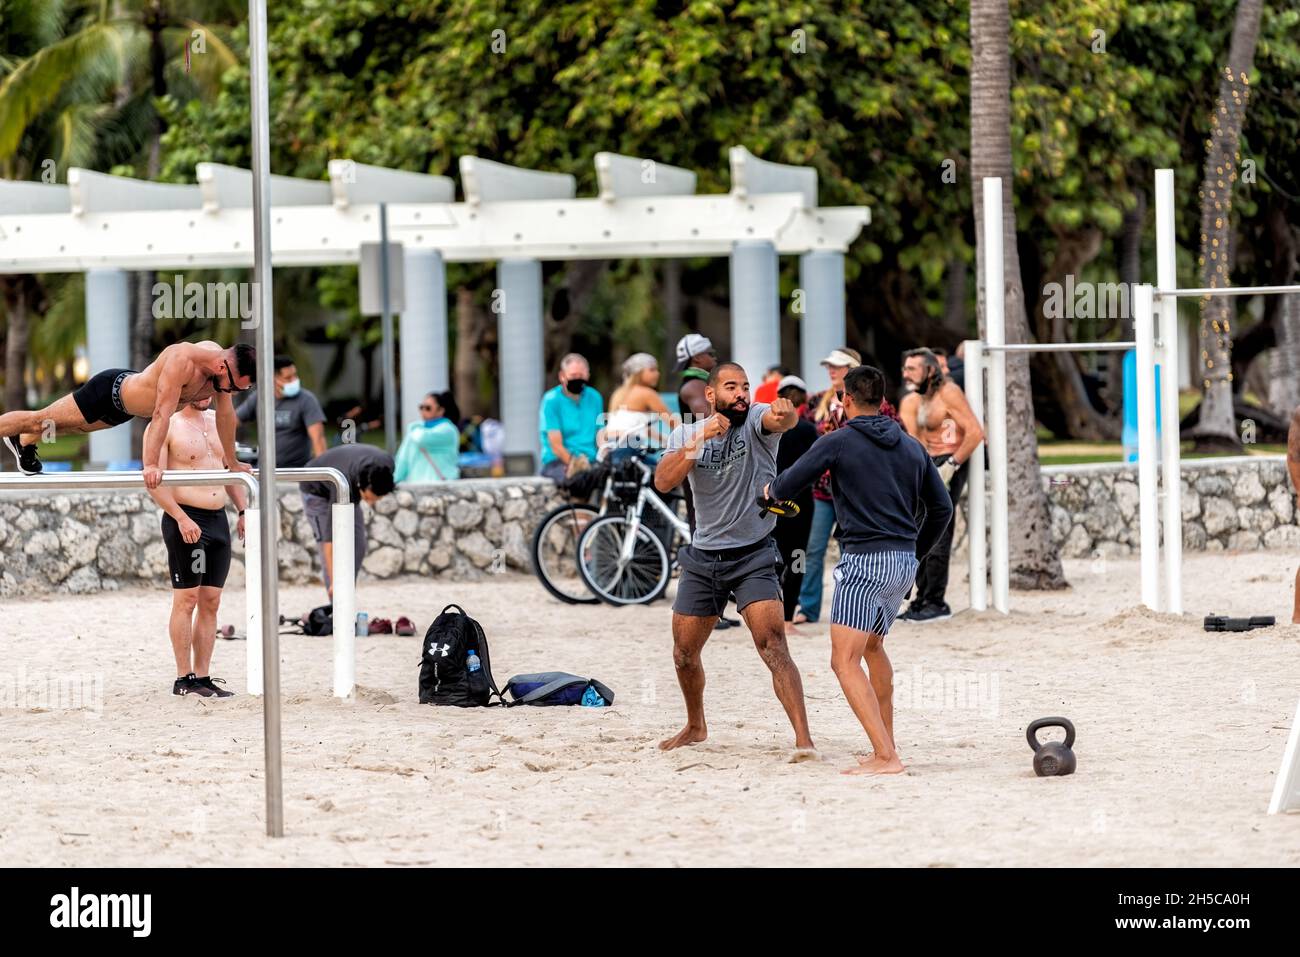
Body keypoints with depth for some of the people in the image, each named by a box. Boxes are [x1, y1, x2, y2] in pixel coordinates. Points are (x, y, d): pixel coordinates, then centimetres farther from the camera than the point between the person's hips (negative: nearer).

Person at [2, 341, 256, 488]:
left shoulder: (221, 360, -17)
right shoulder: (182, 361, -42)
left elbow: (225, 413, -3)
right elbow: (161, 415, -45)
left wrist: (232, 461, 5)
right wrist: (150, 465, -49)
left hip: (126, 403, 9)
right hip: (109, 391, -9)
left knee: (80, 426, 32)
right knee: (39, 420, 3)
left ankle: (24, 443, 57)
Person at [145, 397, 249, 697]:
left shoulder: (217, 421, 15)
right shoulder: (164, 426, -7)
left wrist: (243, 510, 14)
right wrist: (181, 518, -22)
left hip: (218, 520, 7)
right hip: (186, 521, -7)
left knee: (211, 601, 6)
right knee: (187, 599, -5)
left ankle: (203, 676, 10)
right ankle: (184, 678, -2)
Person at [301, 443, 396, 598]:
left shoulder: (387, 464, -30)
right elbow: (330, 537, -42)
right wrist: (334, 581, -46)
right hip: (317, 492, -6)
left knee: (358, 549, 0)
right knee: (335, 552, -16)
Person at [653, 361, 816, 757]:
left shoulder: (755, 420, -8)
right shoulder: (686, 434, 2)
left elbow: (780, 421, -33)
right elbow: (663, 482, -15)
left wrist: (785, 414, -57)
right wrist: (699, 441, -27)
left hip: (753, 556, -4)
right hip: (702, 558, 4)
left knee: (772, 646, -20)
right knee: (684, 654, 14)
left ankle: (804, 739, -25)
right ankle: (696, 727, 39)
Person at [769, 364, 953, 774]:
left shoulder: (837, 442, -4)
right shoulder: (911, 447, 13)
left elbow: (785, 488, -1)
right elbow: (941, 507, 16)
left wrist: (772, 490, 23)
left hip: (864, 560, -7)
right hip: (905, 564, 7)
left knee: (845, 661, -10)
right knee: (872, 646, 28)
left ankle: (885, 757, -22)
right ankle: (886, 745, 32)